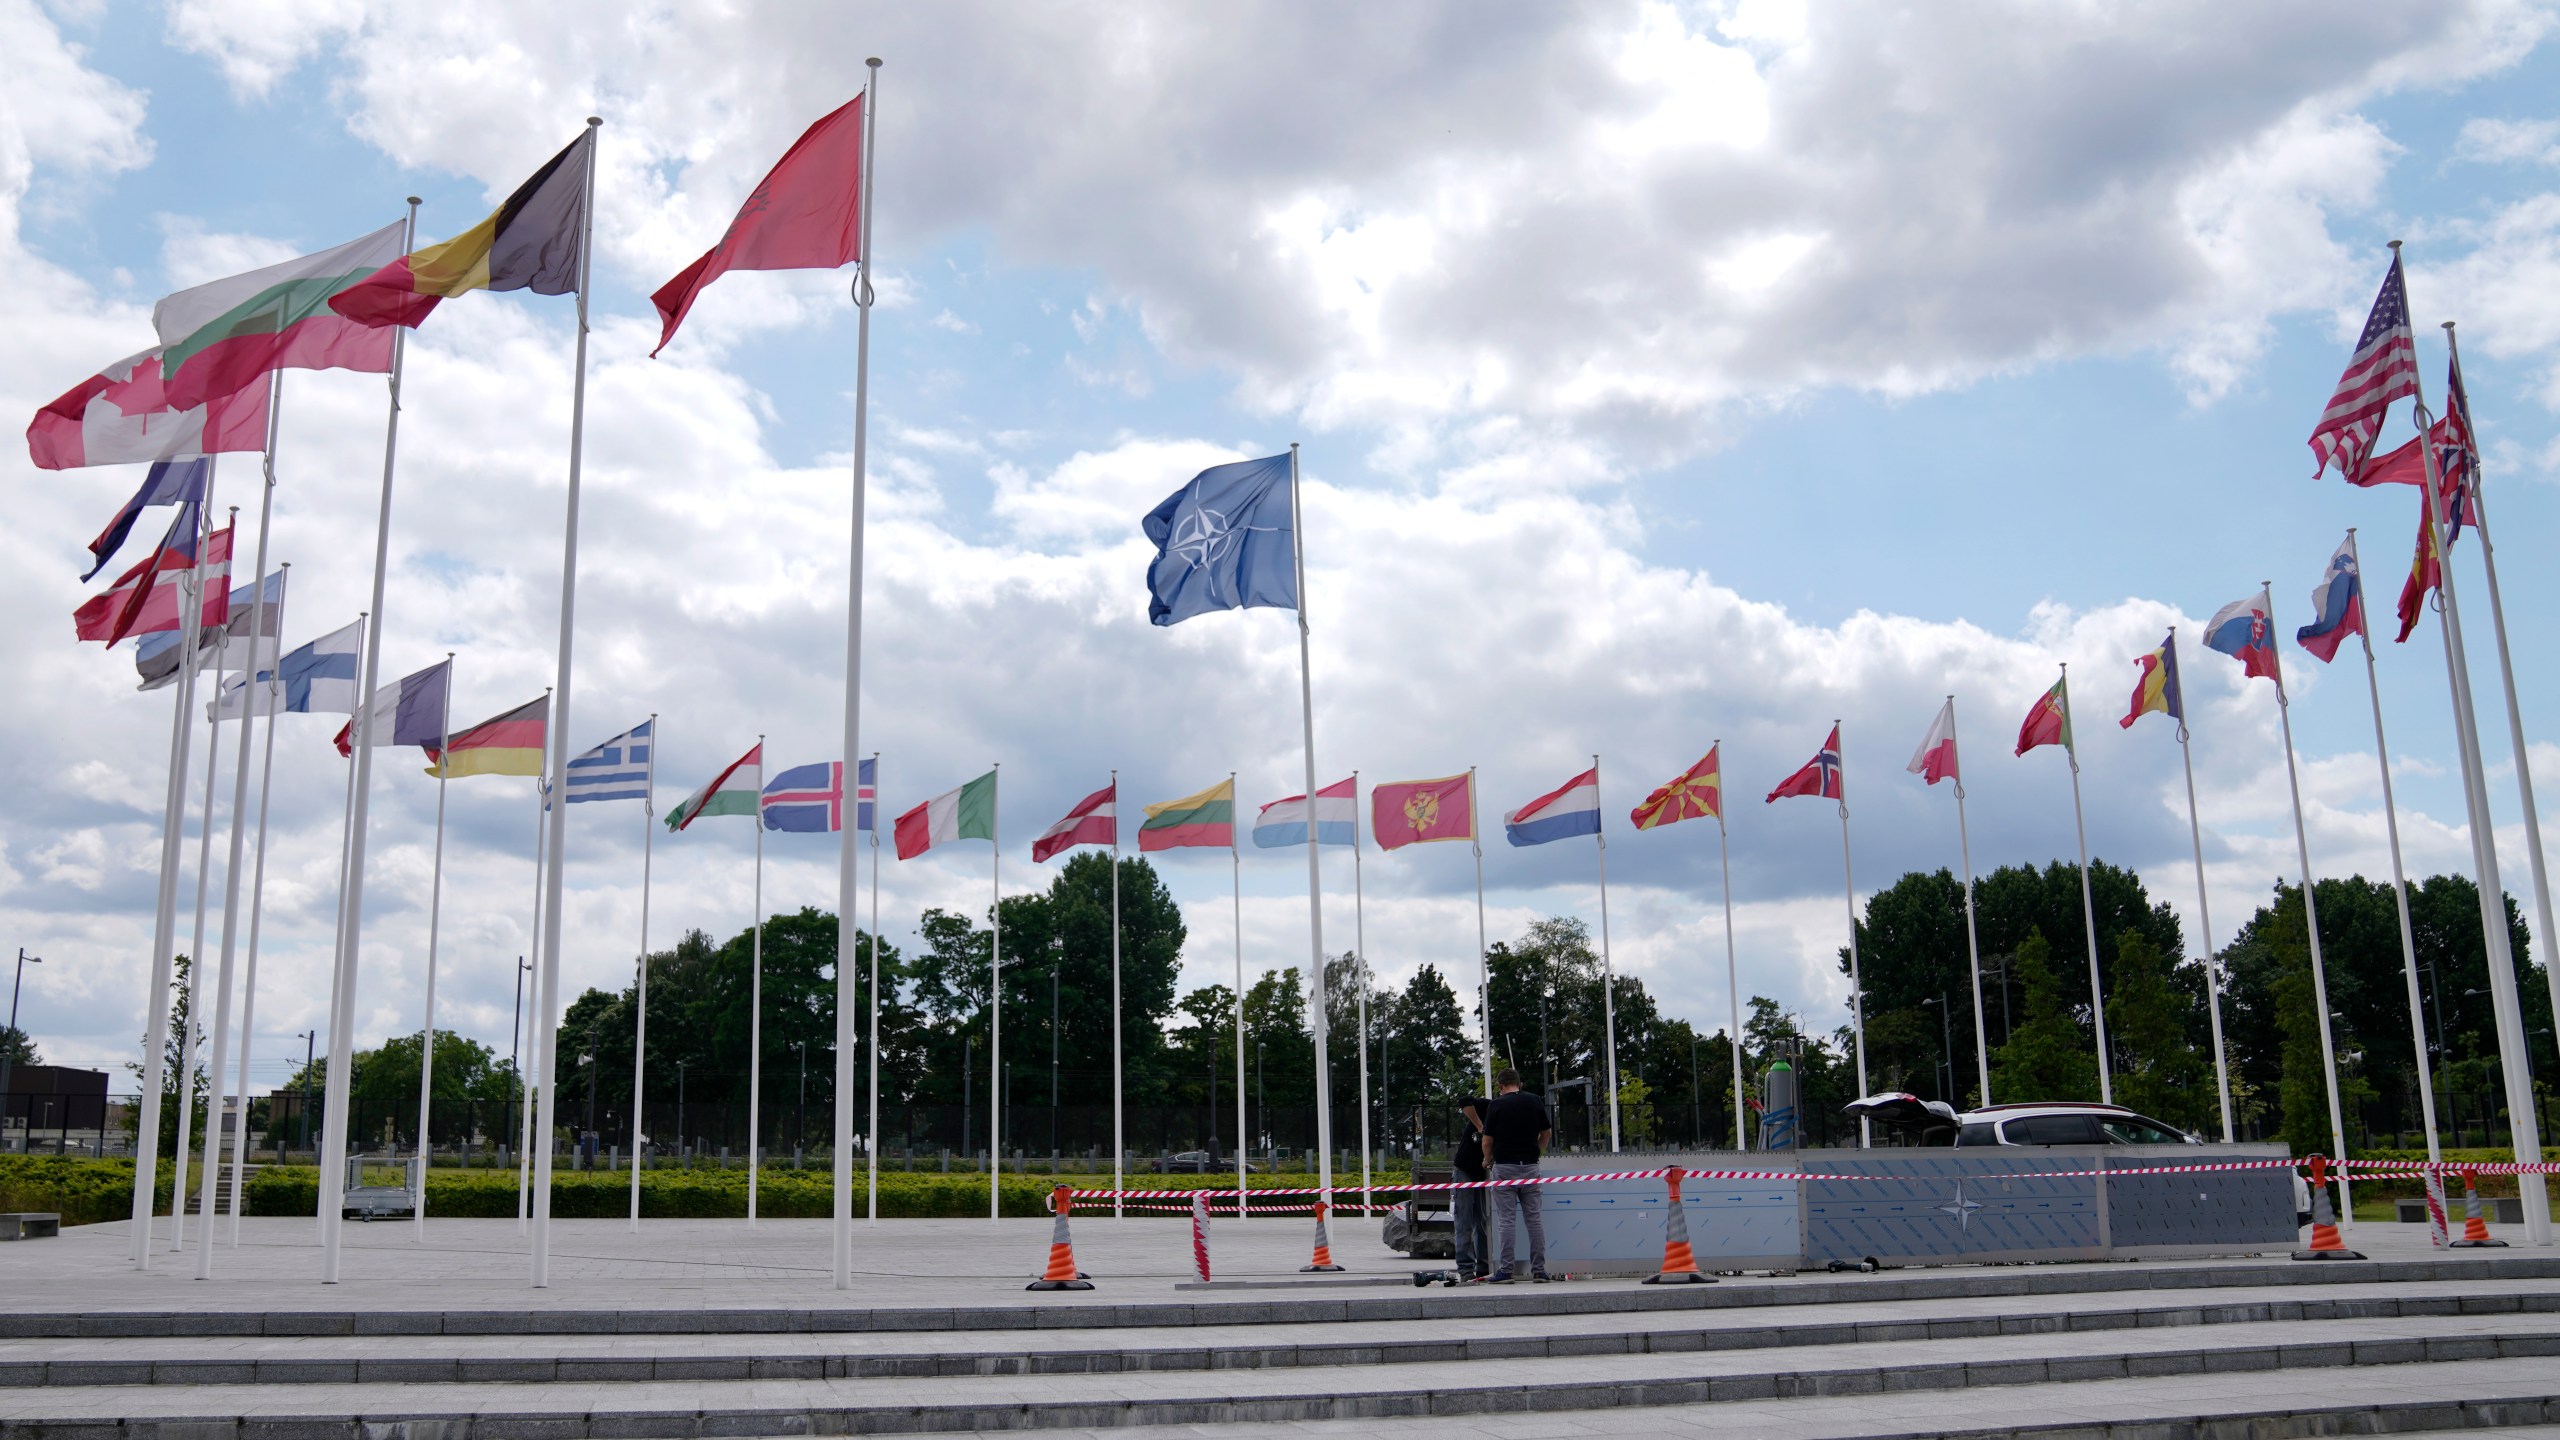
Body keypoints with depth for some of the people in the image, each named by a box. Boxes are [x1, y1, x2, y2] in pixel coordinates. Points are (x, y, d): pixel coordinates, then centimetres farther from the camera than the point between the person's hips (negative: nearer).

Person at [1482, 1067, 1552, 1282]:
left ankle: (1506, 1270, -3)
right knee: (1534, 1218, 5)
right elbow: (1547, 1133, 17)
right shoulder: (1535, 1101, 5)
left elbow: (1488, 1140, -3)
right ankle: (1539, 1270, 5)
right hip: (1530, 1166, 3)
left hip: (1505, 1167, -3)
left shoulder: (1497, 1104, -5)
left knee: (1508, 1220, -2)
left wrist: (1487, 1160, 16)